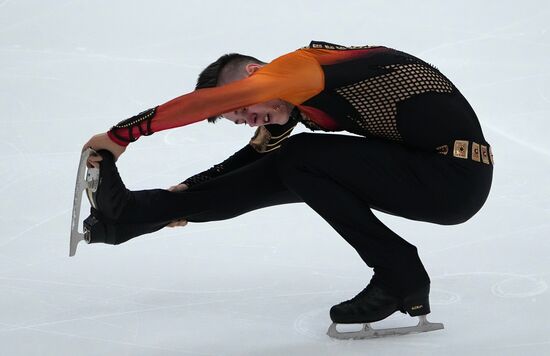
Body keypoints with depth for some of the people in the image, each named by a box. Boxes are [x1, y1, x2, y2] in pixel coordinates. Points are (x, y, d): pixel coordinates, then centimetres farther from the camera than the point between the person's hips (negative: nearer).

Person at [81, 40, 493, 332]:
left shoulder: (303, 64, -14)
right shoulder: (292, 102, 11)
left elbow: (208, 101, -20)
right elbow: (254, 156, 21)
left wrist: (123, 133, -13)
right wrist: (185, 193, 15)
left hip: (457, 175, -9)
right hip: (429, 173, 9)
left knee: (300, 158, -13)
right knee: (281, 173, 4)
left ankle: (400, 277, -6)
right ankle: (130, 214, 7)